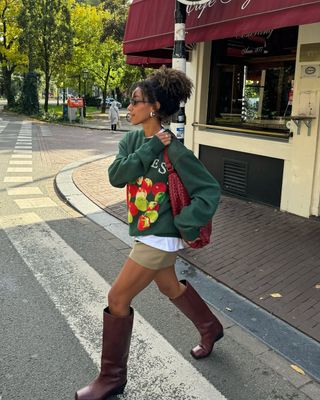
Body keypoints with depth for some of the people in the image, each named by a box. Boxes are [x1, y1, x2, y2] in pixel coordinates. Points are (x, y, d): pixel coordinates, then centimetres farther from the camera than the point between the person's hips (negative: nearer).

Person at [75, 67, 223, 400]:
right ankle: (210, 328, 53)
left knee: (117, 300, -2)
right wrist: (149, 149, -21)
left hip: (160, 237, -8)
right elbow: (115, 175, -13)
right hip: (148, 233, 9)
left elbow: (210, 190, -19)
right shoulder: (133, 140, 1)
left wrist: (186, 226, -22)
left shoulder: (174, 151, -20)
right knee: (170, 287, 26)